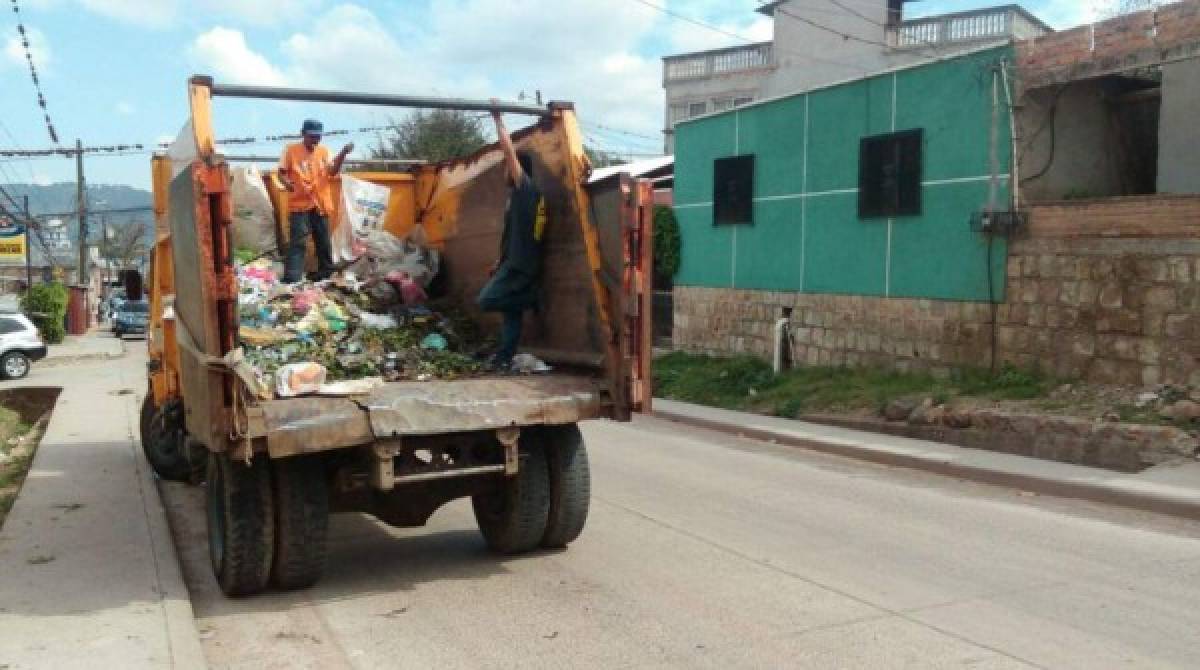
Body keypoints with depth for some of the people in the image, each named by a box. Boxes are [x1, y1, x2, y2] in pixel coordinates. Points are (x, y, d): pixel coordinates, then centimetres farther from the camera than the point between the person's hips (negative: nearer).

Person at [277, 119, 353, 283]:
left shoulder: (324, 151, 8)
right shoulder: (291, 150, -1)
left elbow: (333, 172, -6)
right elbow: (282, 172, 1)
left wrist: (343, 154, -20)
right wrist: (287, 183, -21)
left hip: (321, 204, 4)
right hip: (300, 204, -4)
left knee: (323, 242, 12)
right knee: (298, 242, -9)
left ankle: (325, 274, 26)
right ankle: (292, 279, -9)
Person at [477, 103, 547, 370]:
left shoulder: (525, 187, -9)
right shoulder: (523, 195, 19)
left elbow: (509, 149, -14)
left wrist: (498, 119, -6)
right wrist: (501, 261, 26)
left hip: (519, 265, -10)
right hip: (519, 263, 10)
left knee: (485, 301, -14)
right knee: (512, 313, 10)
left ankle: (530, 299, -3)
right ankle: (504, 357, 13)